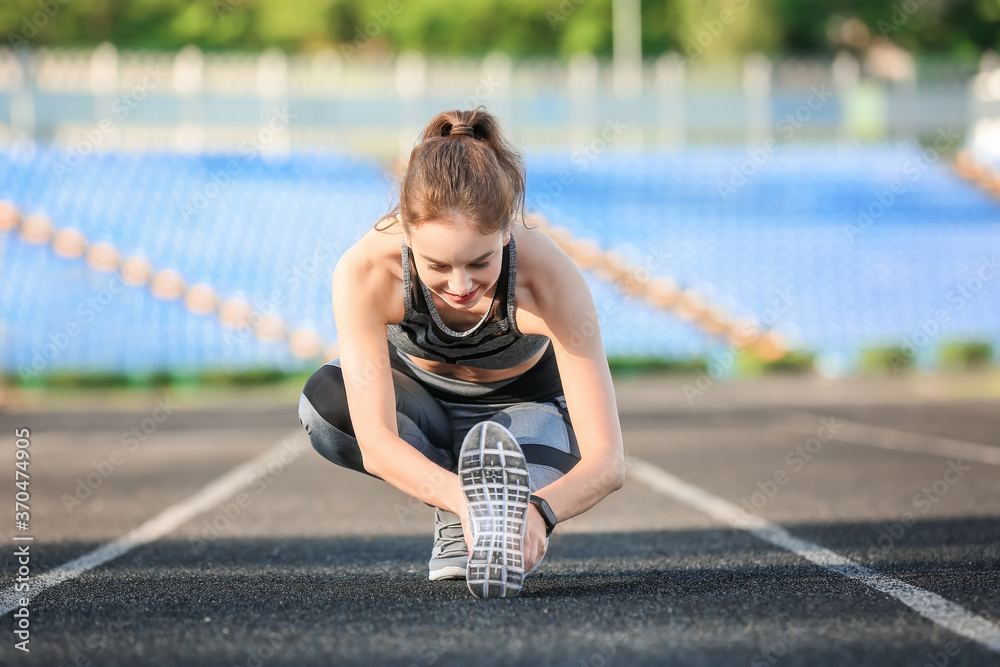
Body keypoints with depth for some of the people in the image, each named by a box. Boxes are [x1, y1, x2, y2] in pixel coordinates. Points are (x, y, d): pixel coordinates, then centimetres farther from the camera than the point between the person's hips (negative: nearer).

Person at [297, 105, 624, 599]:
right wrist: (465, 499, -59)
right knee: (323, 400, -33)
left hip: (519, 405, -3)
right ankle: (459, 508, -15)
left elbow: (607, 460, -38)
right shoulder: (364, 274, -37)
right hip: (417, 398, 3)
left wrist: (539, 509, -59)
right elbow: (376, 444, -40)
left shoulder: (550, 279, -38)